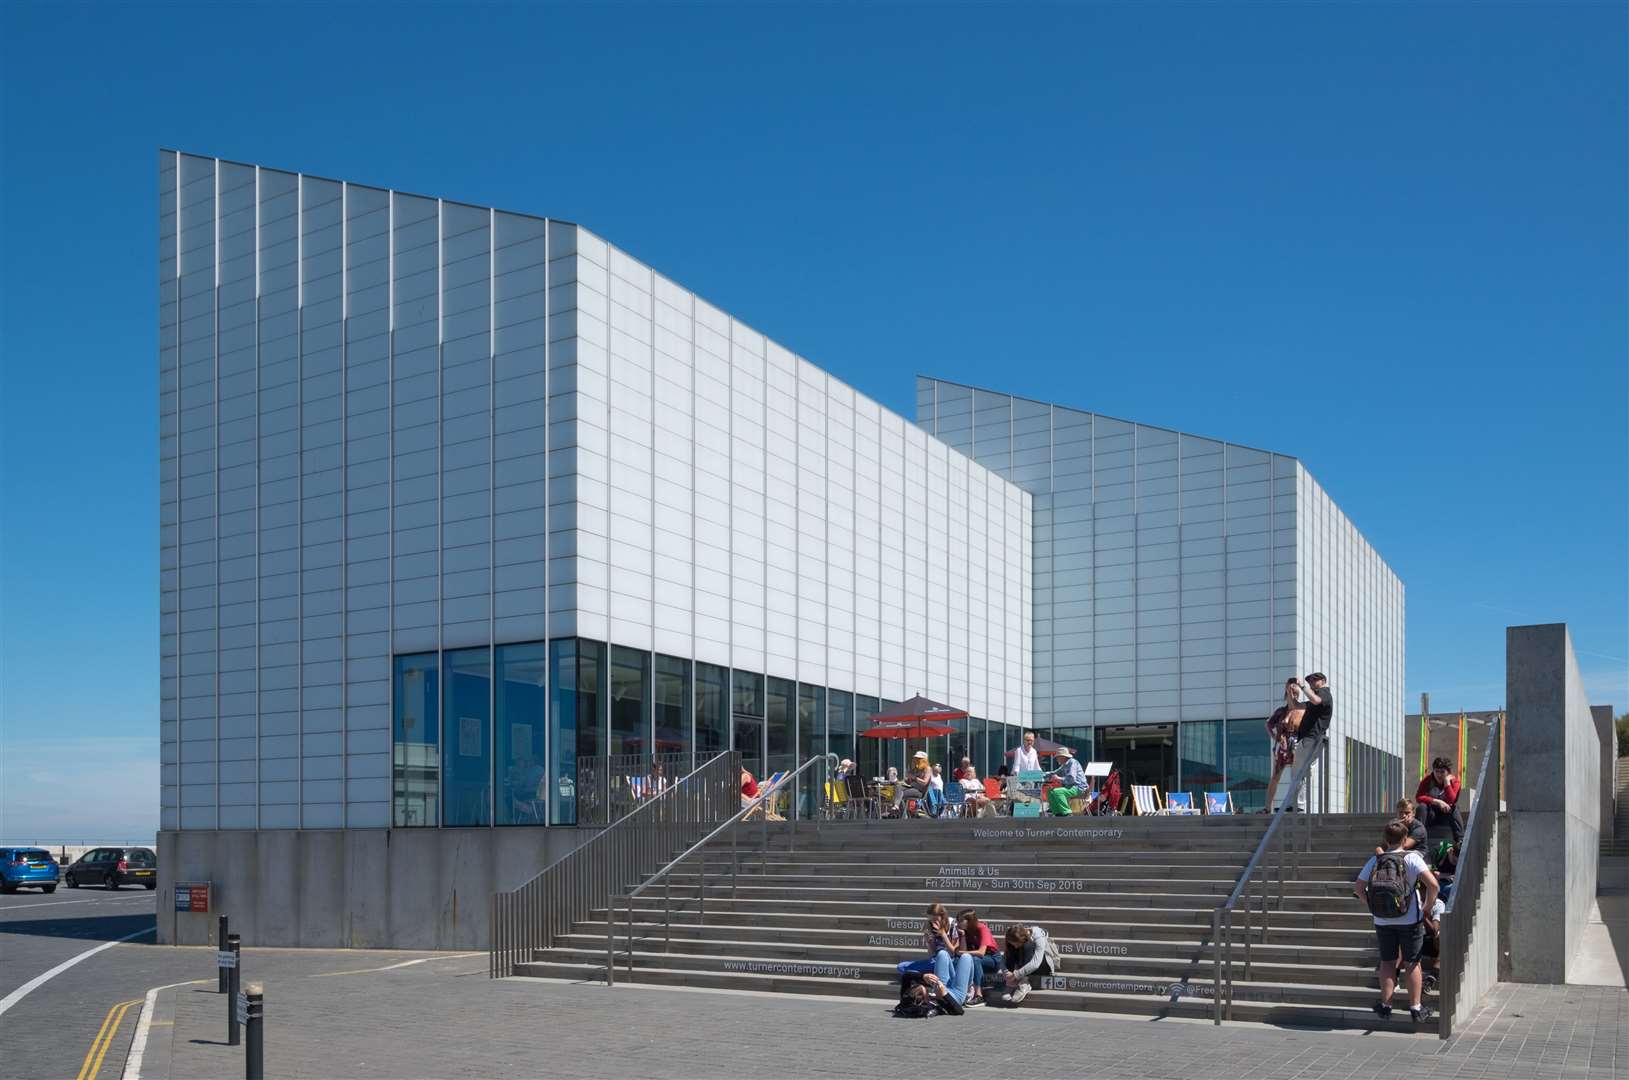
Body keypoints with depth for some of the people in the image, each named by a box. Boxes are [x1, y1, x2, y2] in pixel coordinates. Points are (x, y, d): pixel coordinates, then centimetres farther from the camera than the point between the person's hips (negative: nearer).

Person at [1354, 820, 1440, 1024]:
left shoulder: (1375, 860, 0)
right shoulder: (1411, 858, -10)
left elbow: (1358, 887, 2)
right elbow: (1432, 884, -21)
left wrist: (1371, 907, 10)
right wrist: (1427, 906, -8)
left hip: (1382, 921, 2)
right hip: (1410, 920, -2)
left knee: (1388, 962, 13)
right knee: (1412, 963, 8)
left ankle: (1385, 1004, 16)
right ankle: (1416, 1008, 12)